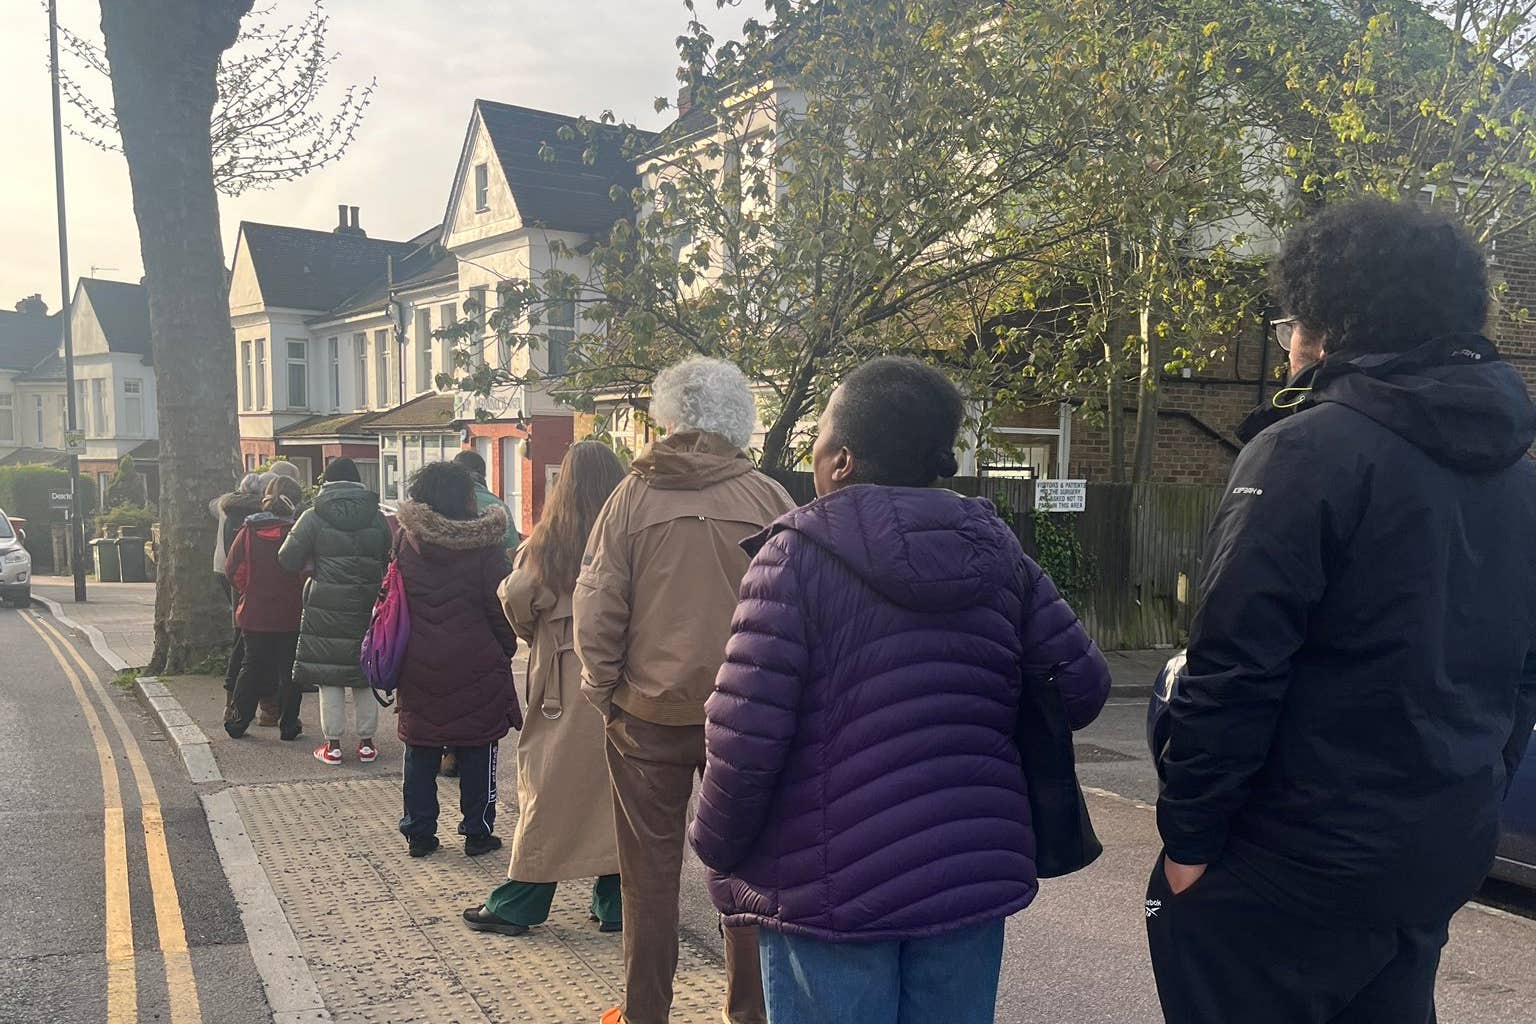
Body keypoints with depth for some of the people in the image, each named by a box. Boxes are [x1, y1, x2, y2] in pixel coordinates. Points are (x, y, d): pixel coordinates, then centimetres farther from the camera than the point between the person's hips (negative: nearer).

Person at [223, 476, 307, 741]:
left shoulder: (249, 531, -3)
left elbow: (233, 569, -1)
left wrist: (248, 592, 13)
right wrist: (302, 599, 5)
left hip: (254, 613, 3)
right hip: (290, 615, -3)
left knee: (252, 665, 16)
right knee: (289, 669, 7)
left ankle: (237, 721, 20)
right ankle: (288, 725, 9)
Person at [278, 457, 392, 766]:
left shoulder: (313, 517, -5)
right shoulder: (377, 518, 3)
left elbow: (288, 560, -5)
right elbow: (390, 560, 8)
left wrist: (314, 562, 14)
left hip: (327, 609, -2)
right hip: (368, 607, 2)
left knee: (329, 677, 6)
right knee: (365, 675, 12)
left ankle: (333, 745, 9)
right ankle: (366, 742, 17)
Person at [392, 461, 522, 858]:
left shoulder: (406, 542, 1)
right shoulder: (484, 545, -10)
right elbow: (500, 606, -6)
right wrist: (506, 649, 8)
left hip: (418, 667, 3)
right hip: (476, 668, -3)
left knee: (420, 753, 13)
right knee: (477, 754, 8)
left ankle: (419, 833, 19)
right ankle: (478, 833, 14)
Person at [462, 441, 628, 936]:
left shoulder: (549, 540, -5)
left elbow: (516, 596, -14)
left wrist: (538, 635, 5)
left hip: (564, 684, -1)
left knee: (550, 793, 6)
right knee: (616, 789, 11)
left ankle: (518, 904, 15)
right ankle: (615, 903, 18)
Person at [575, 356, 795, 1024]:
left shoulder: (634, 495, -5)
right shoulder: (769, 500, -4)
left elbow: (596, 606, -6)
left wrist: (604, 690, 4)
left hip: (648, 712, -1)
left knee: (650, 871, 12)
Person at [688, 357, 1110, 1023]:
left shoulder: (798, 555, -12)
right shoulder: (995, 548, 2)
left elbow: (746, 735, -16)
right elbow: (1083, 686, 4)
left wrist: (716, 848, 1)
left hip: (832, 887, -4)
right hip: (975, 870, 4)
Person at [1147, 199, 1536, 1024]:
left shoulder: (1310, 449, -17)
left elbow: (1235, 665, -20)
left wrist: (1190, 832, -12)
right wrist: (1470, 800, 23)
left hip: (1298, 856, -8)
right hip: (1447, 847, 8)